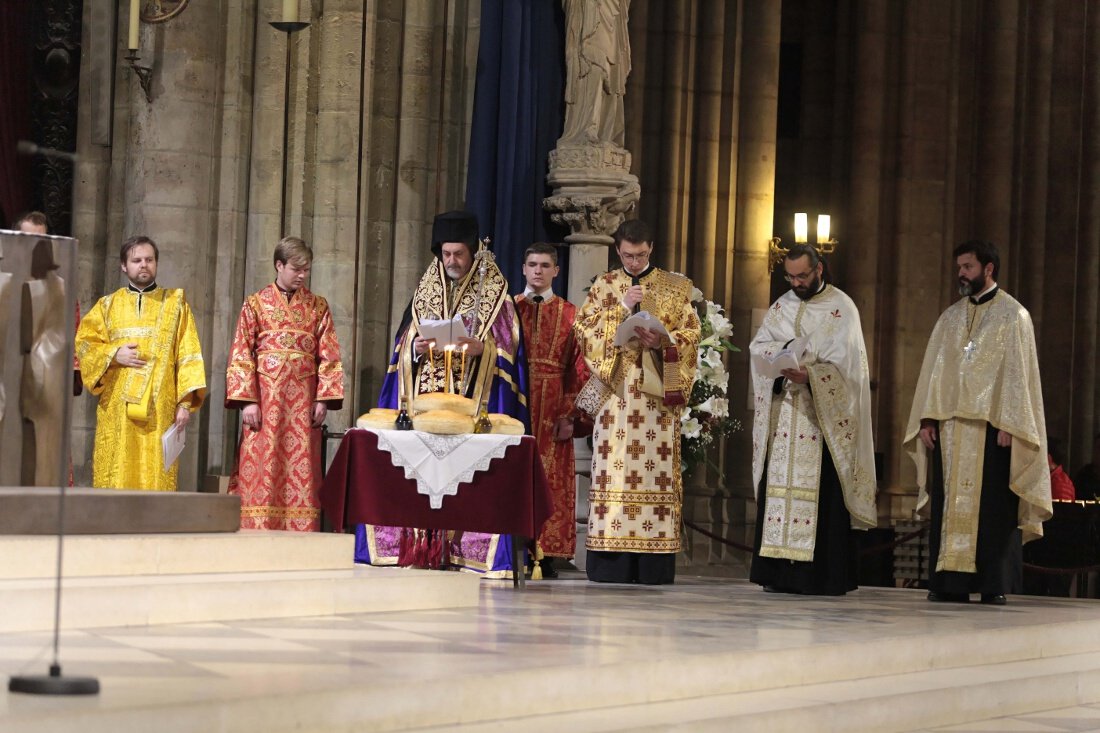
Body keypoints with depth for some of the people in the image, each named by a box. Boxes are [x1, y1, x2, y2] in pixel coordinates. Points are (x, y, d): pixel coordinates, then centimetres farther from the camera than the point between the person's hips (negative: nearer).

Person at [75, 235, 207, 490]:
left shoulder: (175, 302, 11)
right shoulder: (108, 305, 15)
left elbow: (188, 355, 4)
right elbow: (83, 342, 8)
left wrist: (185, 402, -5)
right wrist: (113, 354, -11)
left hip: (159, 409, -1)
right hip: (116, 410, 1)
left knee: (156, 478, -7)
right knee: (116, 477, -3)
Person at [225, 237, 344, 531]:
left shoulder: (318, 307, 11)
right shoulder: (256, 304, 7)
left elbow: (329, 355, 7)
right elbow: (241, 355, 2)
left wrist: (323, 399, -4)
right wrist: (247, 400, -8)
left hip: (302, 404, 1)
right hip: (265, 399, -1)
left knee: (301, 472, -1)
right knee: (261, 473, -4)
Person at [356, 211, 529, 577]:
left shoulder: (496, 294, 4)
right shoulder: (426, 291, 16)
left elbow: (509, 350, 0)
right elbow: (402, 345, 16)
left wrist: (481, 348, -18)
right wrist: (416, 348, -6)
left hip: (473, 402, -3)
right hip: (424, 398, 4)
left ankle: (466, 550, -10)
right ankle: (420, 545, -1)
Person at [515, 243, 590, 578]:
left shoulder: (569, 315, 9)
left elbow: (579, 368, 4)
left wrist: (570, 414, -6)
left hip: (552, 411, -1)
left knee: (550, 481, -4)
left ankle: (546, 555, -3)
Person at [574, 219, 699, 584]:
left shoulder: (676, 287, 11)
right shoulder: (603, 286, 13)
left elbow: (691, 334, 5)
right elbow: (584, 330, 3)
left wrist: (662, 341, -13)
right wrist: (622, 310, -7)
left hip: (657, 392, 0)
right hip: (614, 389, 1)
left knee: (655, 469, -4)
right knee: (612, 469, -6)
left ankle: (654, 565, -4)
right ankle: (612, 563, -6)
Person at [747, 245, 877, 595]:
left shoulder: (841, 308, -1)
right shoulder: (782, 306, 15)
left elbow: (843, 363, -9)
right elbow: (758, 345, 8)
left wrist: (809, 376, -25)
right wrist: (785, 349, -13)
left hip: (823, 416, -5)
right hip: (783, 414, 5)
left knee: (823, 493, -8)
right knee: (778, 486, 0)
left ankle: (825, 575, -7)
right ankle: (779, 572, 2)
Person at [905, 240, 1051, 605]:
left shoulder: (1013, 315, 2)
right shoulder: (950, 317, 16)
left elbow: (1018, 371, -5)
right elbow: (934, 369, 13)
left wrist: (1008, 423, -14)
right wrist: (927, 420, 3)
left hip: (992, 425, -5)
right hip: (950, 425, 5)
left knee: (992, 505, -5)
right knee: (950, 503, 1)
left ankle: (994, 585, -3)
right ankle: (950, 583, 2)